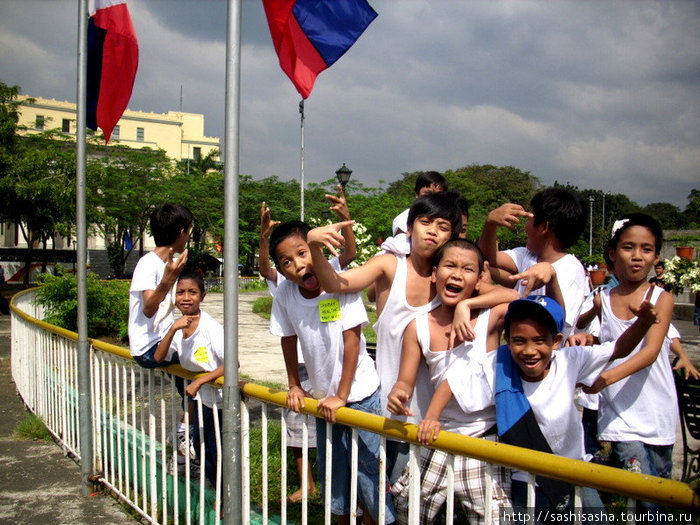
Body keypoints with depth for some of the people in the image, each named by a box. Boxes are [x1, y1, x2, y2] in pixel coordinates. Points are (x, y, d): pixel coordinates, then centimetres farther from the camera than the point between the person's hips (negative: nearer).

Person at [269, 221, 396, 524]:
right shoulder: (285, 293, -11)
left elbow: (351, 341, -19)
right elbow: (288, 339, 3)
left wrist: (342, 396, -16)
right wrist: (294, 386, 9)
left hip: (360, 394, -4)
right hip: (323, 397, 4)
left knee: (370, 470, -1)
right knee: (333, 475, 17)